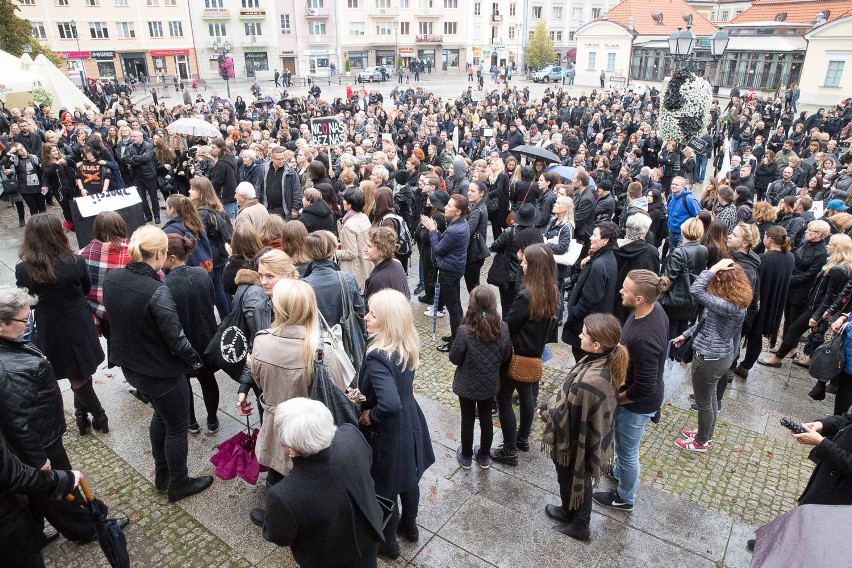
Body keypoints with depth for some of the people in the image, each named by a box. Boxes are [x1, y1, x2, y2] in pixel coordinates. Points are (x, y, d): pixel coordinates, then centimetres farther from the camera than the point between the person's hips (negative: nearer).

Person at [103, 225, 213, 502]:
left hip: (129, 364, 8)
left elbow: (115, 317, 7)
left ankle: (161, 473, 46)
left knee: (162, 412, 30)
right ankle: (178, 484, 33)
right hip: (160, 371, -8)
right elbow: (176, 338, -24)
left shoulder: (112, 278, -7)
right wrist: (195, 360, -6)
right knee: (177, 426, 15)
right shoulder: (157, 291, -31)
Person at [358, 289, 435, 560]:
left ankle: (388, 541, 41)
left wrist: (369, 417, -24)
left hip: (388, 432, -7)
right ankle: (409, 526, 52)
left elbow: (389, 404, -44)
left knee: (384, 487, 18)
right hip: (410, 423, 7)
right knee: (408, 477, 28)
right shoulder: (409, 346, -9)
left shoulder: (378, 357, -34)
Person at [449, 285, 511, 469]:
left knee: (467, 420, 18)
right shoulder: (503, 328, -17)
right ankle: (484, 457, 39)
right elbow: (506, 356, -4)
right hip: (490, 385, 3)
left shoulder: (464, 331, -28)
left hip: (467, 385, -3)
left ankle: (466, 457, 37)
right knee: (486, 420, 21)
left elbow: (454, 358, -17)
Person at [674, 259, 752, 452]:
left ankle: (702, 442, 32)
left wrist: (715, 268, -33)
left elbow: (696, 290, -42)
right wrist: (686, 334, 15)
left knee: (703, 402, 12)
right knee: (711, 396, 26)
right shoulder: (730, 302, -1)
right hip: (720, 355, 10)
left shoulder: (729, 306, -33)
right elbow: (706, 321, 12)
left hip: (710, 359, -10)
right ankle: (707, 434, 46)